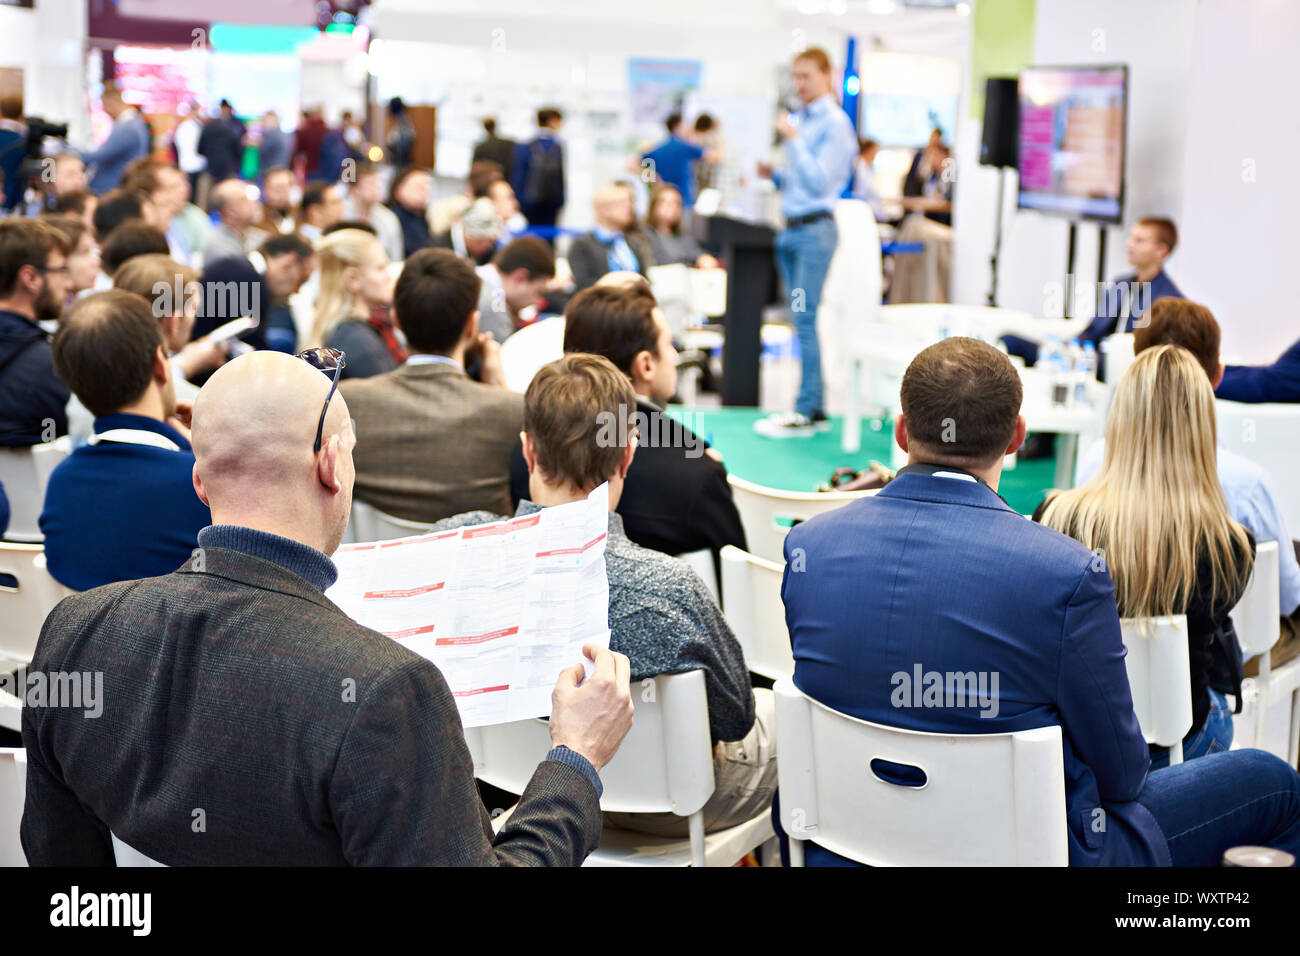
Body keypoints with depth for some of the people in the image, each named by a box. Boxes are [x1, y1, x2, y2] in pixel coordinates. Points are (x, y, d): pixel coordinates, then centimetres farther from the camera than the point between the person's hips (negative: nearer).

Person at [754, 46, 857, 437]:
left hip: (815, 230, -8)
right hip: (790, 229, 8)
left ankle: (805, 412, -9)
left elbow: (819, 182, -15)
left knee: (805, 317, -11)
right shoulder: (797, 119, 16)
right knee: (801, 320, 8)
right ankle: (815, 408, 14)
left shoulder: (834, 123, -7)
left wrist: (793, 140, -13)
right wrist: (772, 173, 4)